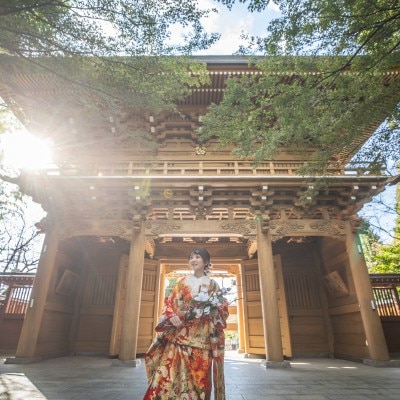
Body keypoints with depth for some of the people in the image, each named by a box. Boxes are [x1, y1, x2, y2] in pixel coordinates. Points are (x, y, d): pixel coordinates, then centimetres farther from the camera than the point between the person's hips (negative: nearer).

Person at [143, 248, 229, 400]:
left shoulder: (213, 285, 8)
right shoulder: (182, 282, 9)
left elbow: (223, 308, 8)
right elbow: (169, 303, 7)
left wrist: (211, 310, -10)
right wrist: (172, 316, -11)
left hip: (202, 337, 0)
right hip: (180, 335, 1)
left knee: (200, 377, 2)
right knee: (171, 373, -6)